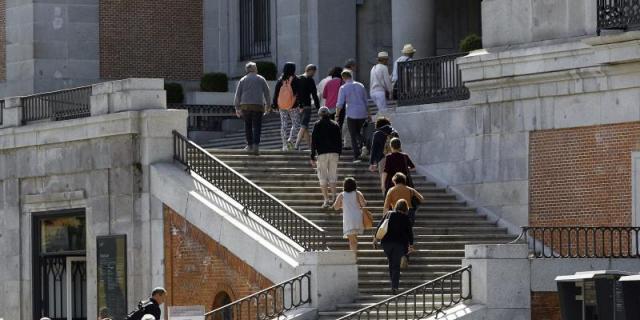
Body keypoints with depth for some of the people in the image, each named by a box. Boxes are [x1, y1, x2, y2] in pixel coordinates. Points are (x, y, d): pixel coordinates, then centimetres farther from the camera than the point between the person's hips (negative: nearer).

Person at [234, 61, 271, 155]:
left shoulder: (243, 80, 9)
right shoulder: (261, 79, 7)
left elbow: (237, 95, 5)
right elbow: (267, 93, 10)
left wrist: (237, 108, 9)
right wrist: (267, 105, 22)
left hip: (245, 106, 1)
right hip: (258, 105, -1)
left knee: (248, 125, 13)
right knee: (257, 126, -2)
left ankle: (250, 145, 15)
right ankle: (256, 145, -17)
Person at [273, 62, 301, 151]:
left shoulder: (280, 80, 4)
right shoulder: (295, 80, -7)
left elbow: (276, 93, 6)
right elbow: (299, 93, -10)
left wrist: (275, 105, 11)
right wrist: (301, 105, -8)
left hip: (282, 106, 4)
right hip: (293, 105, -4)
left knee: (284, 124, 9)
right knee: (296, 123, 5)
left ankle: (284, 145, 8)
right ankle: (290, 139, -17)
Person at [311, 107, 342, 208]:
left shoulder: (317, 125, 0)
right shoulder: (335, 125, 9)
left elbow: (313, 141, -3)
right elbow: (340, 141, 10)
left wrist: (312, 157, 0)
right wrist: (339, 154, 18)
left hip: (322, 154, -3)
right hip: (334, 154, 3)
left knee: (323, 177, 1)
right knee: (332, 176, 14)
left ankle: (326, 200, -5)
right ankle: (333, 197, 9)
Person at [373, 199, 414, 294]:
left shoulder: (389, 214, 6)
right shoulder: (406, 218, -1)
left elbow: (379, 226, 3)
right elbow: (410, 232, 0)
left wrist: (376, 238, 7)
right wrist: (411, 245, 7)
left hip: (387, 242, 2)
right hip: (400, 243, -2)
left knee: (391, 263, 17)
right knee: (396, 265, 1)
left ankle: (393, 284, 16)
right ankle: (395, 287, -8)